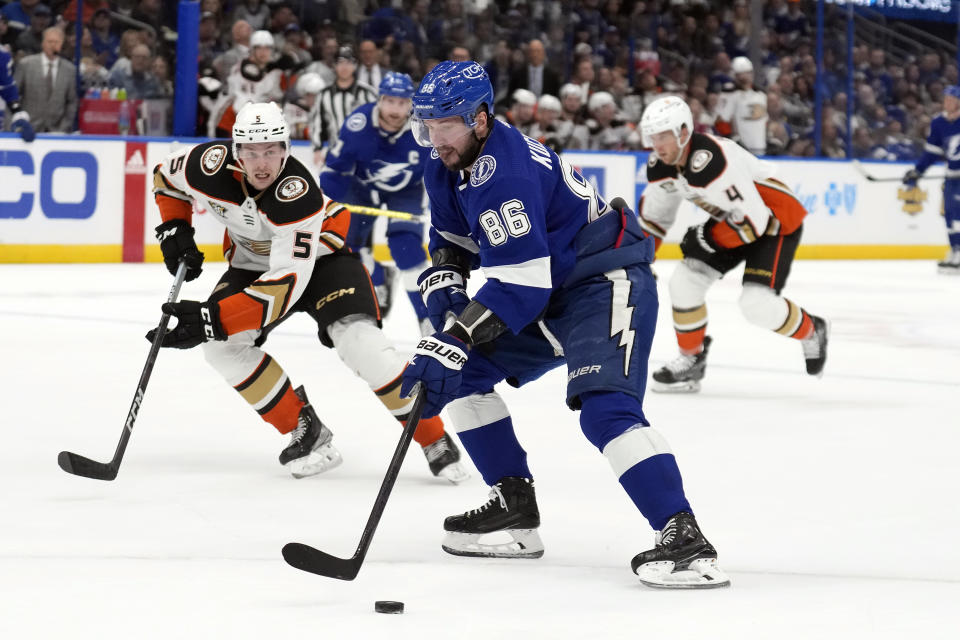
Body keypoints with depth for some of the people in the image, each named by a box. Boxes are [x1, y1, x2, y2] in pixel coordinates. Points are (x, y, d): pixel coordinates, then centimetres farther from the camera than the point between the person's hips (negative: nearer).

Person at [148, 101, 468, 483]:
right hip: (254, 261, 5)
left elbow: (287, 283, -42)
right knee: (223, 345, -18)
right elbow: (166, 177, 0)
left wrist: (214, 318, -48)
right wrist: (175, 231, -13)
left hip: (320, 253, -5)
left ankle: (434, 440, -13)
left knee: (359, 341, -25)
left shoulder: (298, 193, -38)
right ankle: (306, 432, -5)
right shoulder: (211, 164, -26)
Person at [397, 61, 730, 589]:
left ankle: (684, 537, -34)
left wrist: (453, 342, -35)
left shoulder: (505, 170, -27)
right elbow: (452, 235, 21)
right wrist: (443, 281, -1)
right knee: (462, 372, 8)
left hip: (607, 284, -10)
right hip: (550, 293, 11)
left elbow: (518, 283, -32)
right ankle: (515, 510, 14)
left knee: (604, 408, -28)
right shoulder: (446, 167, 4)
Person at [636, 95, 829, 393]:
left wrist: (707, 237, -24)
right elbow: (654, 215, 9)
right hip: (731, 219, 9)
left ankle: (811, 332, 10)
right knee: (684, 282, -2)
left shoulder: (711, 162, -36)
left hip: (777, 220, -9)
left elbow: (754, 221, -35)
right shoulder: (660, 166, -9)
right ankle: (691, 360, 15)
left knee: (757, 304, -19)